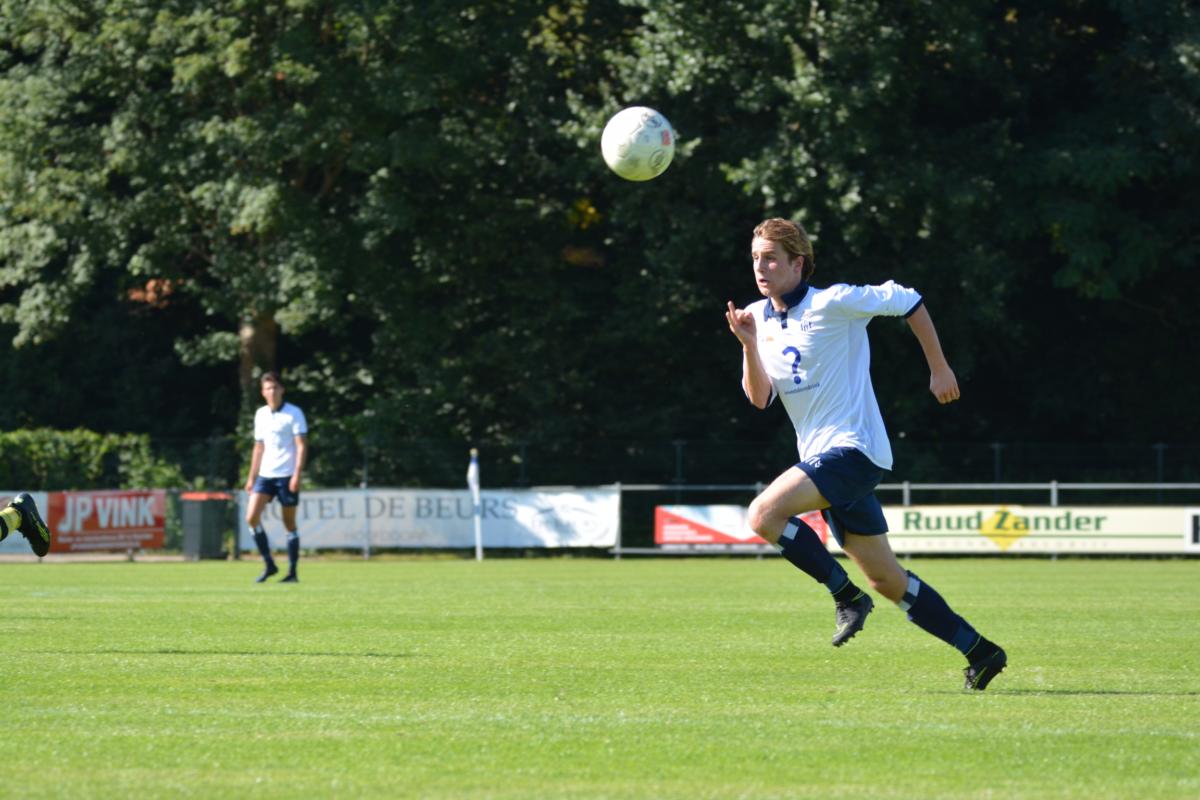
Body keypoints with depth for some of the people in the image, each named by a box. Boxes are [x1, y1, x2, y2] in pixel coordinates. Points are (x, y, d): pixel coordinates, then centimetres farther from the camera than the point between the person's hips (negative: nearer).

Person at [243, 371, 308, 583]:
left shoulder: (294, 414, -5)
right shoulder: (260, 415, 12)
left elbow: (302, 445, -9)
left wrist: (297, 474, -18)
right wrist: (252, 476, 16)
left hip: (287, 476, -5)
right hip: (265, 475, 5)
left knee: (289, 524, 0)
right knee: (252, 517, -9)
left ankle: (292, 572, 7)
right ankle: (269, 564, 2)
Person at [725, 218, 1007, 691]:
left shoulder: (833, 304, -11)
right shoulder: (758, 318, 9)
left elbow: (908, 301, -2)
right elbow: (760, 398, 5)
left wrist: (940, 370, 3)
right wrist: (749, 346, -11)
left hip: (854, 448, -8)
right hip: (822, 457, 8)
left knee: (764, 514, -25)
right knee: (886, 580, 9)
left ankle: (846, 596, -12)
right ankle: (980, 653, 17)